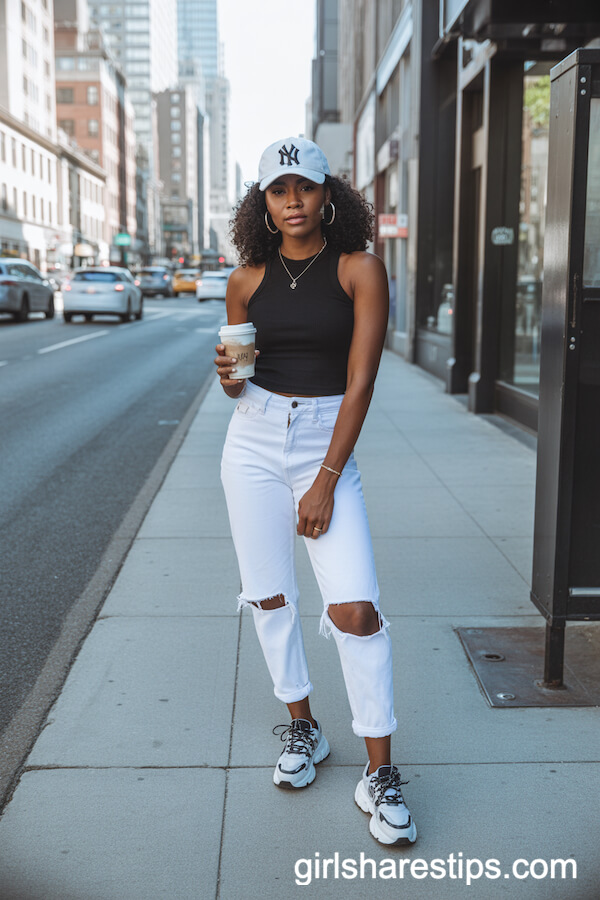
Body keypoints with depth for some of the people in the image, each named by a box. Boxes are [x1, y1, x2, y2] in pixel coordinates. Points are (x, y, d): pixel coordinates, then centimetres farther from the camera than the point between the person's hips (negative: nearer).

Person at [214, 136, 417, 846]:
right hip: (254, 441, 3)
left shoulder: (359, 269, -4)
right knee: (269, 597, 8)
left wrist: (326, 482, -13)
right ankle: (302, 728, 30)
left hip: (329, 441, -3)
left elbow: (360, 382, -9)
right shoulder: (247, 279, 5)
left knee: (355, 609, -11)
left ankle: (380, 774, 3)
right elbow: (236, 386, 13)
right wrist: (229, 375, -13)